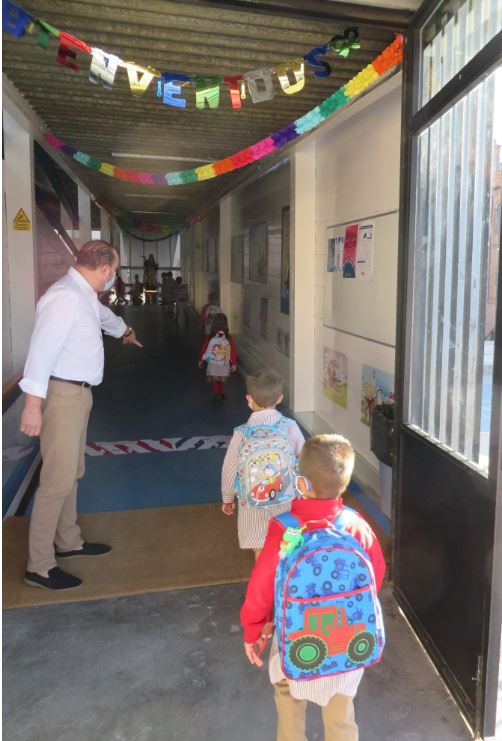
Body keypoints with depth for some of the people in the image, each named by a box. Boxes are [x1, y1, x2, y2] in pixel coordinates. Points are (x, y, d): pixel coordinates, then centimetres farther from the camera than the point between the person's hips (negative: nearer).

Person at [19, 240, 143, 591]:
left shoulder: (85, 295, 13)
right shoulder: (65, 296, -19)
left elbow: (104, 315, 36)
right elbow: (42, 348, -24)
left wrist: (125, 330, 56)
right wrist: (33, 404, -26)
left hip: (78, 392, 10)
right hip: (62, 394, -10)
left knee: (71, 473, 18)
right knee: (58, 480, -6)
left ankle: (68, 542, 34)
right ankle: (39, 566, 6)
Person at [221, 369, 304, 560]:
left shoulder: (242, 434, -15)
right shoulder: (291, 426, -13)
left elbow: (230, 469, -5)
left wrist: (227, 498, 12)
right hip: (287, 499, 2)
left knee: (262, 552, 14)